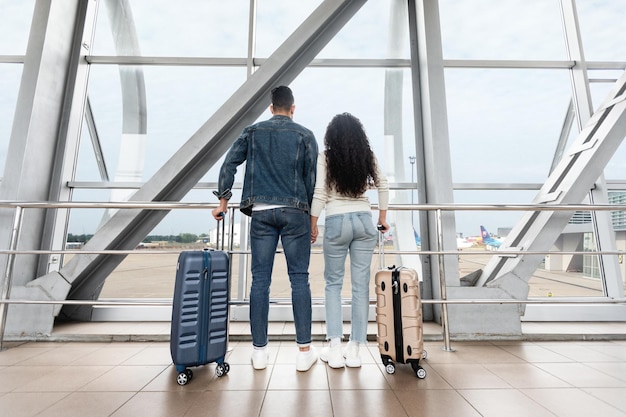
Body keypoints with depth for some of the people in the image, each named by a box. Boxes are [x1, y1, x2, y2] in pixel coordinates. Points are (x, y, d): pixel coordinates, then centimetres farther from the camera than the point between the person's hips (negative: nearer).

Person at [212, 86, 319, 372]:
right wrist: (310, 215, 9)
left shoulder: (252, 132, 12)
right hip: (294, 213, -1)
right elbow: (312, 177, 3)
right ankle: (304, 350, 10)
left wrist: (223, 202, 10)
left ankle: (259, 350, 15)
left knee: (260, 280, 6)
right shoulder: (305, 135, 7)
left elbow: (229, 164, 4)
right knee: (299, 279, 3)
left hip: (261, 212, 2)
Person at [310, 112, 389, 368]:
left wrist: (313, 223, 2)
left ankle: (335, 348, 11)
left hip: (337, 223, -2)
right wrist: (383, 217, 19)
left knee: (333, 283, 11)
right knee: (361, 284, 6)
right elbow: (383, 185, 10)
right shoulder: (368, 157, 8)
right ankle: (354, 350, 16)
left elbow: (319, 193, -6)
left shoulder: (326, 157, -1)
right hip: (364, 221, 3)